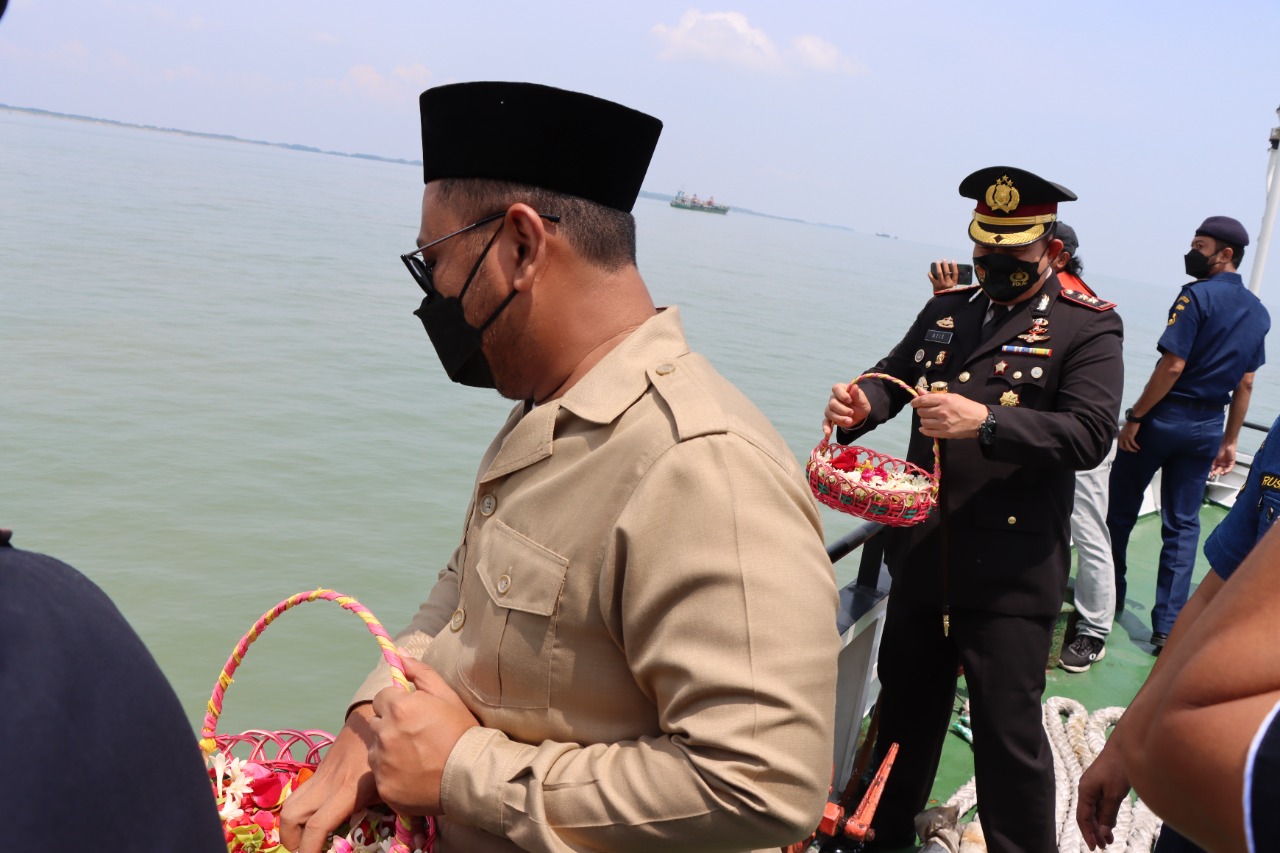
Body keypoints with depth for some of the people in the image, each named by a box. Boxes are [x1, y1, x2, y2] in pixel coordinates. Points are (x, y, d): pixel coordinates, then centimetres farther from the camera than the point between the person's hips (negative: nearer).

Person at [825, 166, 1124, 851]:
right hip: (922, 555, 6)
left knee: (1009, 732, 1)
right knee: (905, 707, 20)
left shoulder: (1088, 327, -6)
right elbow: (894, 377, 11)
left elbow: (1090, 434, -17)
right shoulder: (945, 312, 11)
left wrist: (986, 421, -31)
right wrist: (862, 404, -13)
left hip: (1009, 573, -5)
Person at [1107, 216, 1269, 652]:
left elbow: (1173, 366, -19)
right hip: (1208, 427, 6)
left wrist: (1134, 417, -14)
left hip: (1166, 416, -6)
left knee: (1121, 508, 12)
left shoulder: (1197, 294, -13)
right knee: (1183, 525, 8)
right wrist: (1230, 441, 17)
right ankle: (1168, 627, 7)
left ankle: (1109, 594, 25)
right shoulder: (1258, 312, 9)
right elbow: (1245, 383, 12)